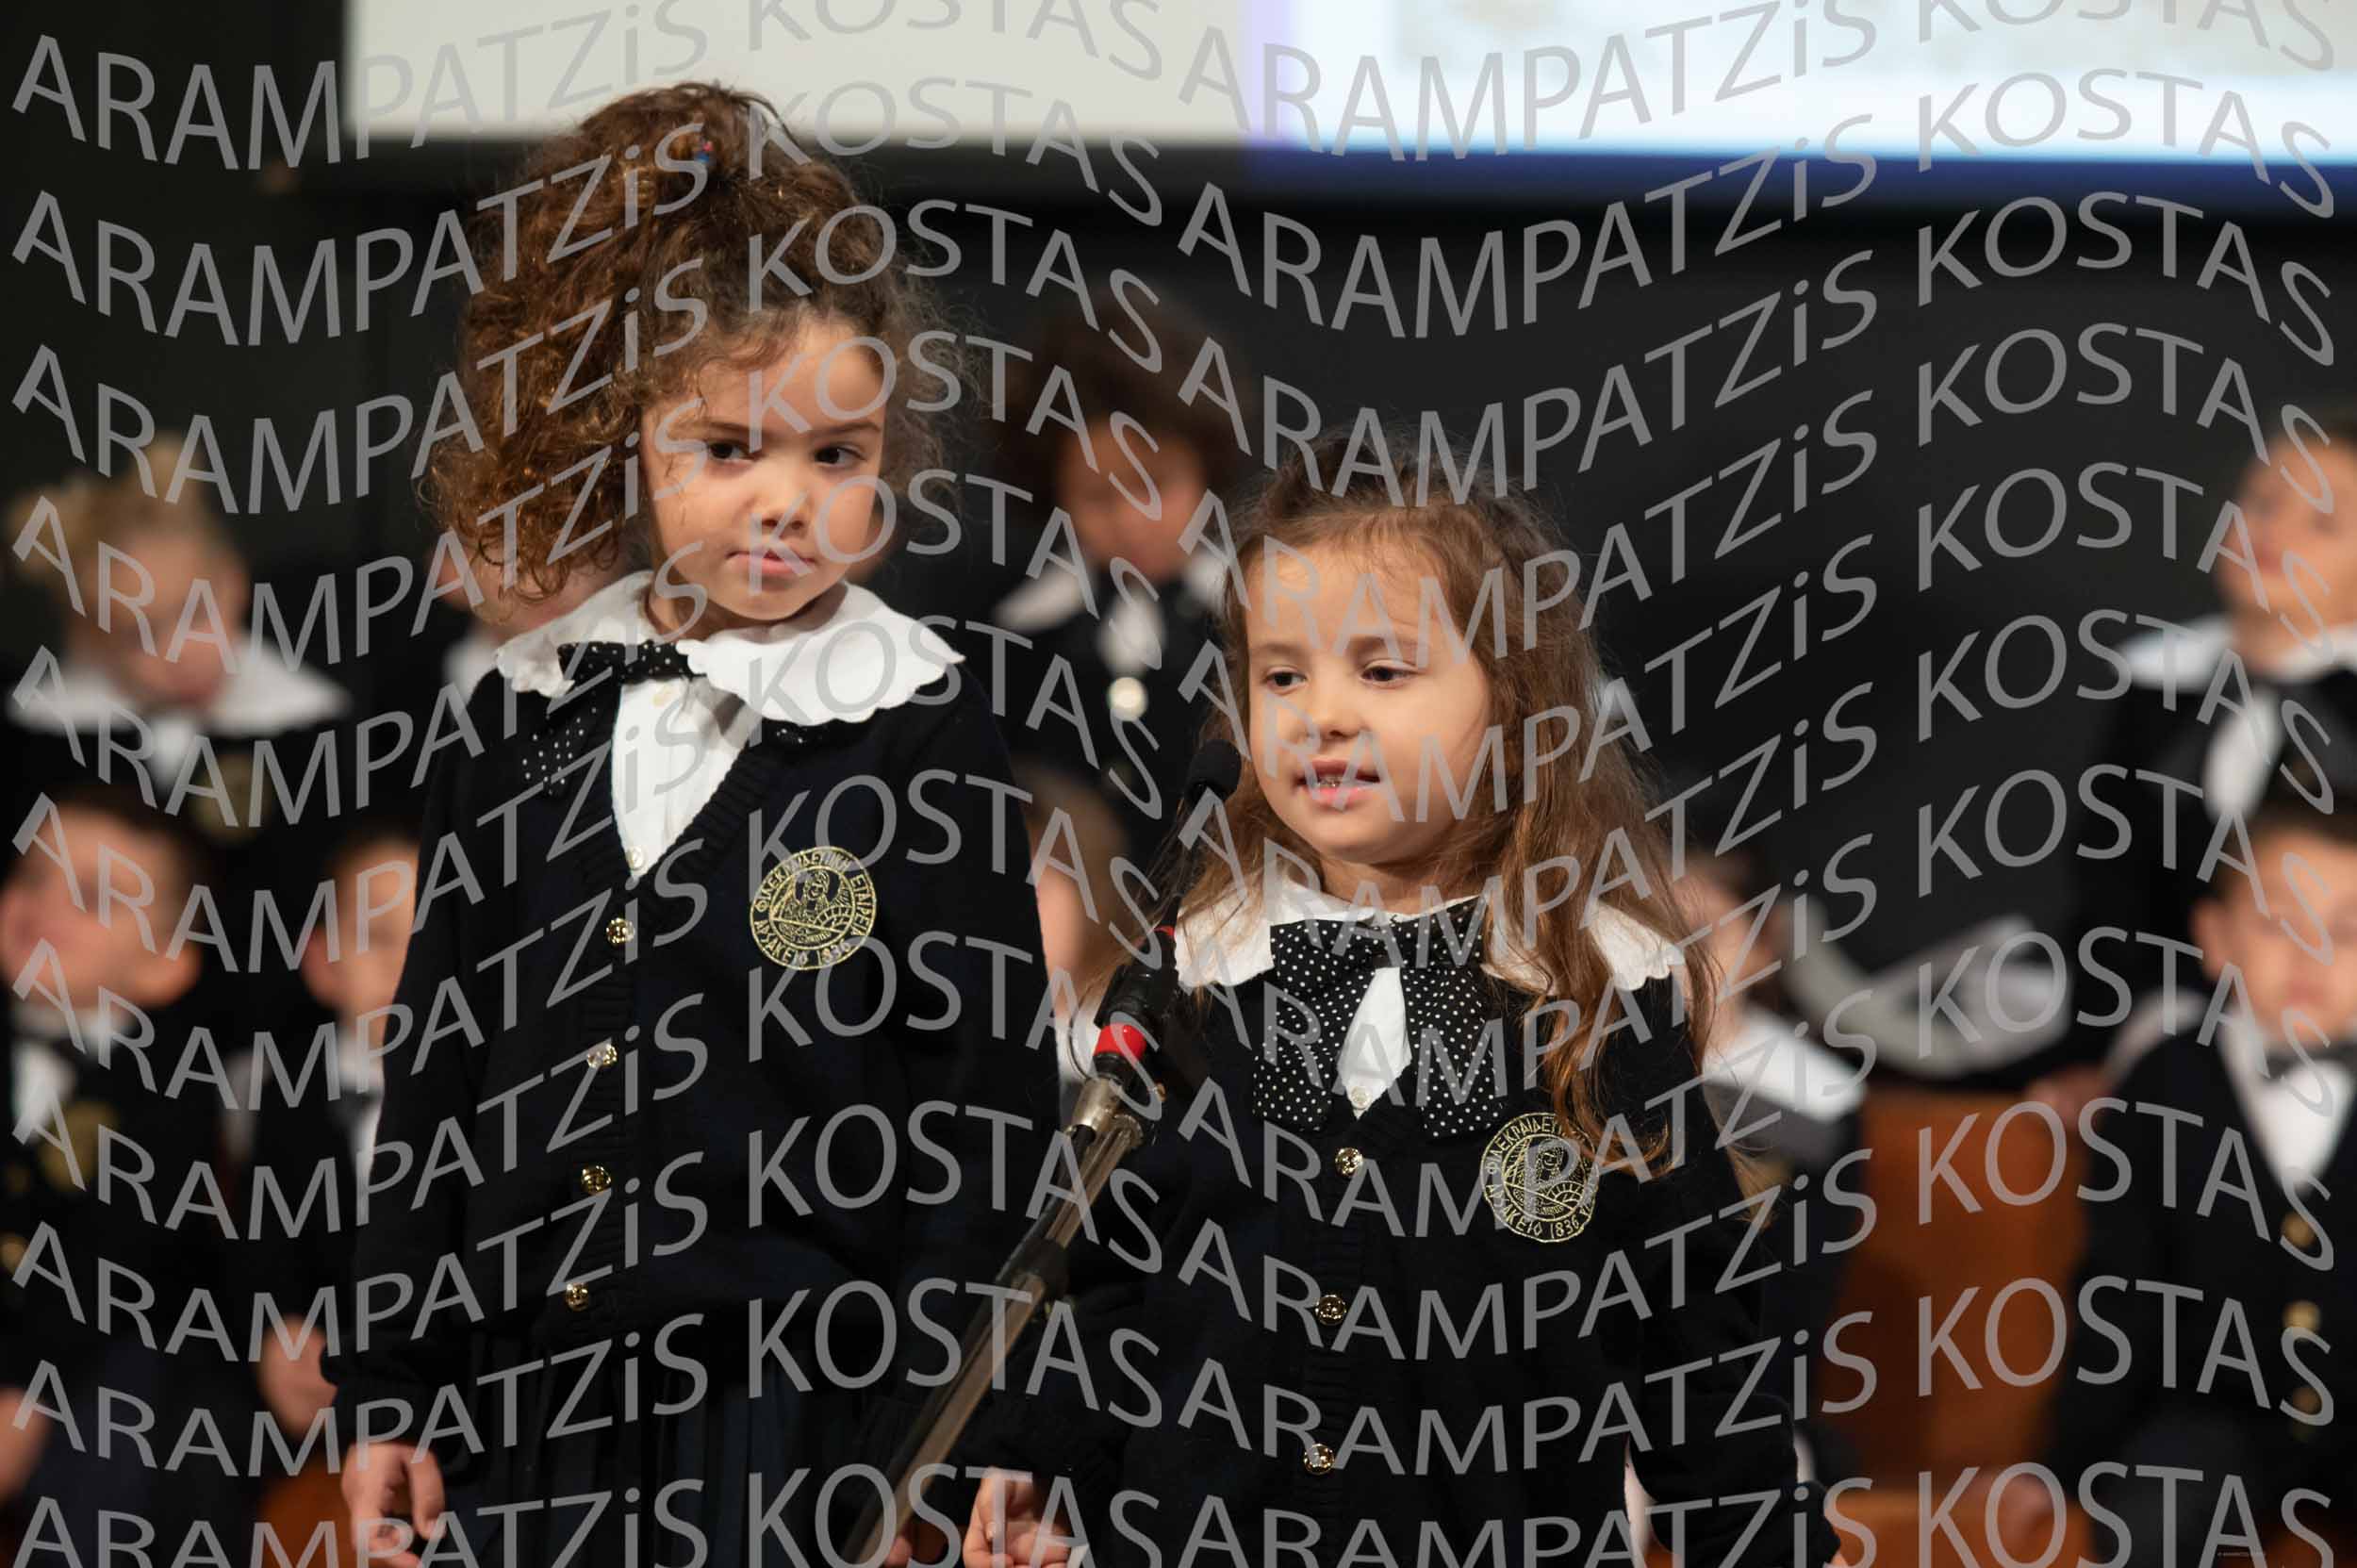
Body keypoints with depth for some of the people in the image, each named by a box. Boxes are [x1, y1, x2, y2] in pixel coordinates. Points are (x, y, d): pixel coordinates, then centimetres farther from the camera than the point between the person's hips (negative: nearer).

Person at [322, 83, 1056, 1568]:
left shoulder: (925, 734, -4)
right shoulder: (527, 720, 8)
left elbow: (987, 1106, -4)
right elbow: (434, 1077, 14)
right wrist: (386, 1393, 10)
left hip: (807, 1418, -4)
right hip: (528, 1412, 4)